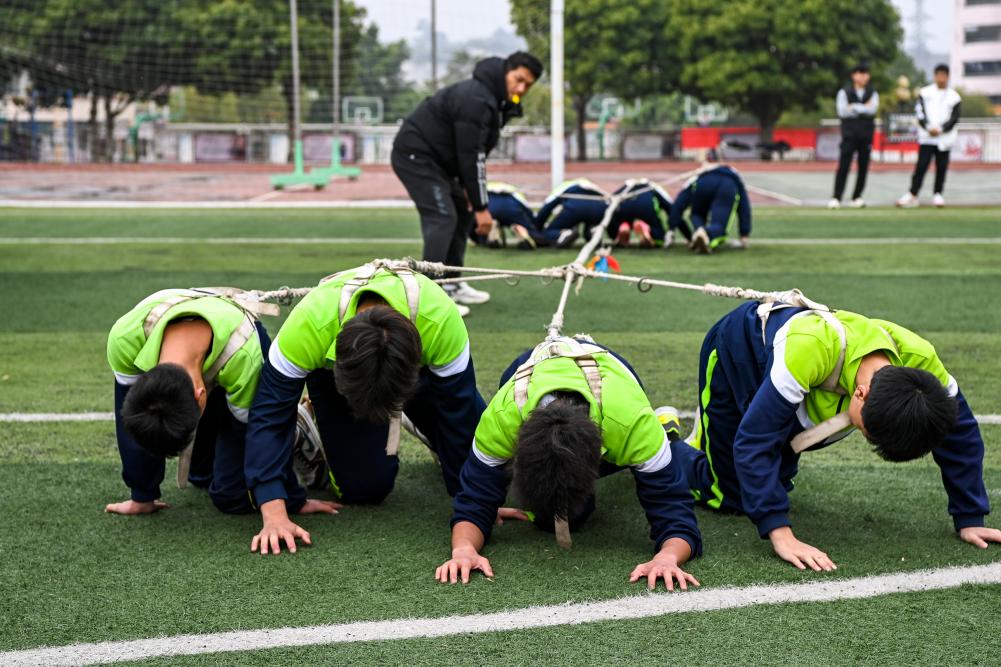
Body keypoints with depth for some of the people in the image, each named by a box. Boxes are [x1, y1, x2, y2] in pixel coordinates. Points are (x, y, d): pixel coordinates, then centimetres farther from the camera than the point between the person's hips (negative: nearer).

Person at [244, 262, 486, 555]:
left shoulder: (440, 319, -44)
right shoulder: (309, 324, -44)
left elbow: (462, 417, -31)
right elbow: (269, 415, -37)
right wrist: (275, 515, -45)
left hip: (418, 359, 1)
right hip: (331, 364, -1)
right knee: (364, 487, -10)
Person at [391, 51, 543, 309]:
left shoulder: (496, 100, 8)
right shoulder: (476, 100, -25)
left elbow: (474, 153, 13)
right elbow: (471, 156, -26)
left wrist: (467, 188, 2)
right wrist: (481, 206, -22)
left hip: (435, 157, 11)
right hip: (415, 155, -11)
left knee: (463, 212, 13)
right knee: (442, 217, -18)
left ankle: (450, 285, 20)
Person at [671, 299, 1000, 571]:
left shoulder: (919, 359, -34)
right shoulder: (811, 349, -50)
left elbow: (961, 434, -18)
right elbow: (754, 440, -48)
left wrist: (970, 520, -18)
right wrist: (780, 534, -52)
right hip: (735, 348, -5)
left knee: (777, 481, 15)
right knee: (727, 495, -6)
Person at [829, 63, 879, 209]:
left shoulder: (873, 93, 11)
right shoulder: (844, 92, 5)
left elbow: (872, 109, -8)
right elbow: (842, 111, -9)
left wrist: (854, 107, -10)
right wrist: (863, 109, -8)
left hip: (866, 135, 3)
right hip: (849, 135, -2)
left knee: (863, 167, 3)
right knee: (843, 166, -10)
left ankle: (857, 197, 13)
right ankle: (836, 198, -11)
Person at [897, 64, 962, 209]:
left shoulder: (954, 97, 6)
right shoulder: (925, 93, 5)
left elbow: (954, 118, 0)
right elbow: (920, 113, -2)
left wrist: (940, 129, -13)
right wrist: (929, 127, -17)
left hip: (944, 138, 1)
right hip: (926, 137, -1)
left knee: (942, 167, 4)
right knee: (921, 166, -6)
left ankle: (938, 194, 15)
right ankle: (912, 195, -5)